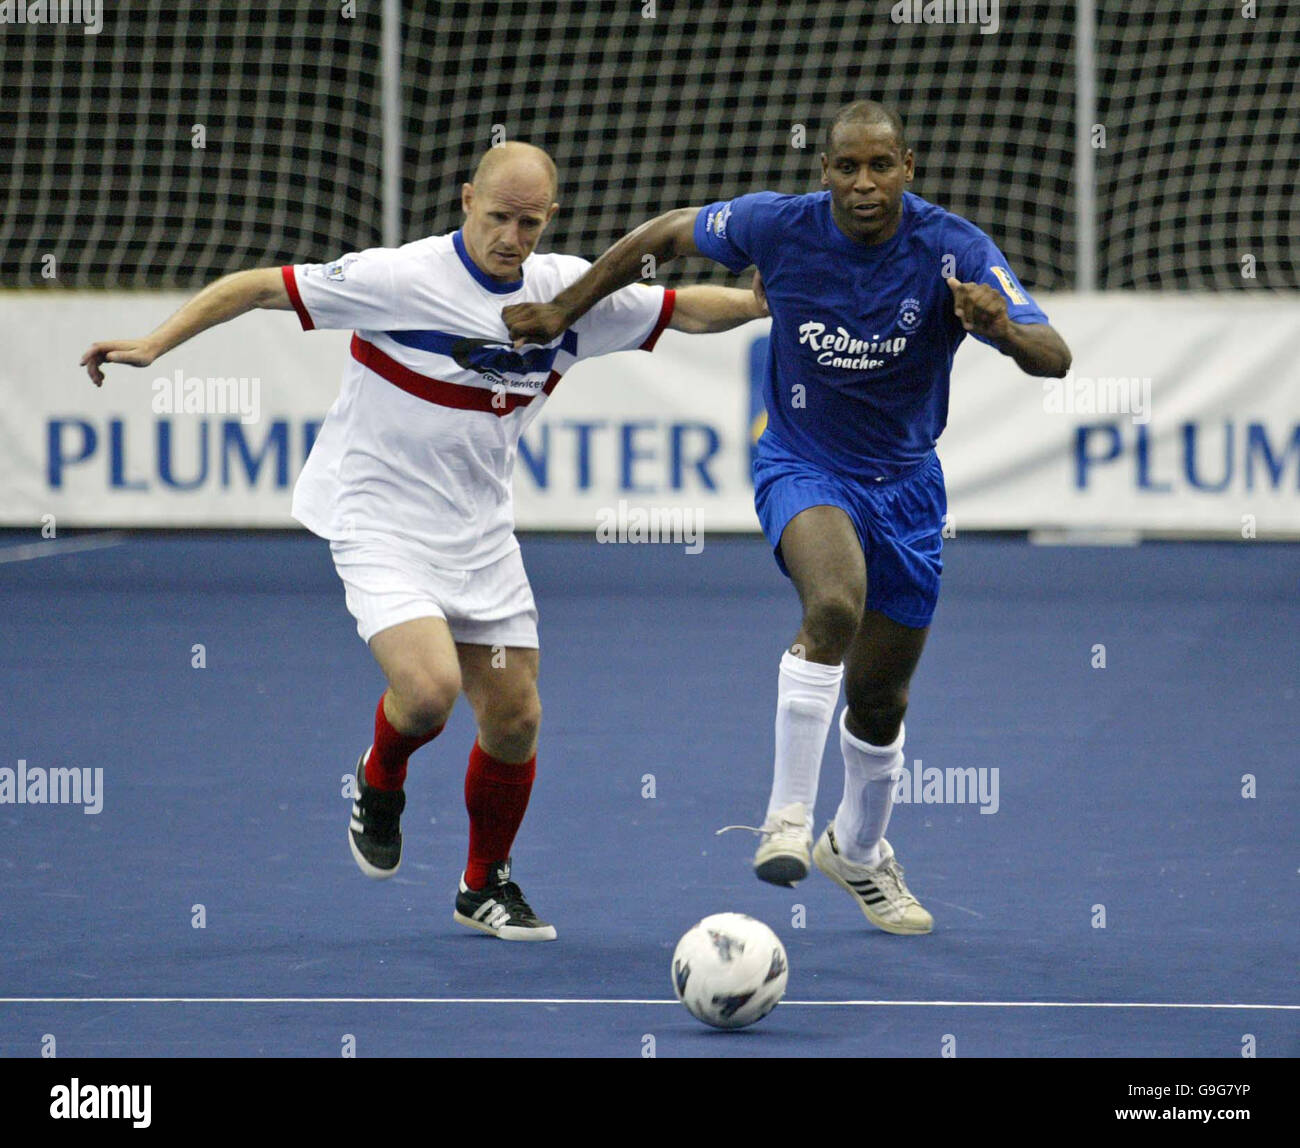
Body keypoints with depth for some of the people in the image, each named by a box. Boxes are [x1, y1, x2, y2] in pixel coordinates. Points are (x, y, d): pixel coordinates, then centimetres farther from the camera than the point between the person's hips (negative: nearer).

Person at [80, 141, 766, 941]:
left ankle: (487, 884, 28)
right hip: (382, 527, -5)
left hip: (481, 536, 5)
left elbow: (687, 309, 11)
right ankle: (381, 779, 10)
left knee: (514, 718, 4)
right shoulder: (400, 280, -18)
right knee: (429, 686, -25)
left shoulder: (568, 291, -2)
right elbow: (258, 287, -15)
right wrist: (155, 344, -22)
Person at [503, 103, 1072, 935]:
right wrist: (562, 312, 4)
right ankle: (789, 817, -27)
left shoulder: (954, 249, -19)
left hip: (905, 483, 2)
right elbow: (666, 234, 2)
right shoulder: (779, 226, -16)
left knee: (879, 700, 13)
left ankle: (859, 849, 42)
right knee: (835, 604, -35)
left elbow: (1055, 359, -26)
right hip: (803, 468, -2)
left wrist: (1004, 327, -48)